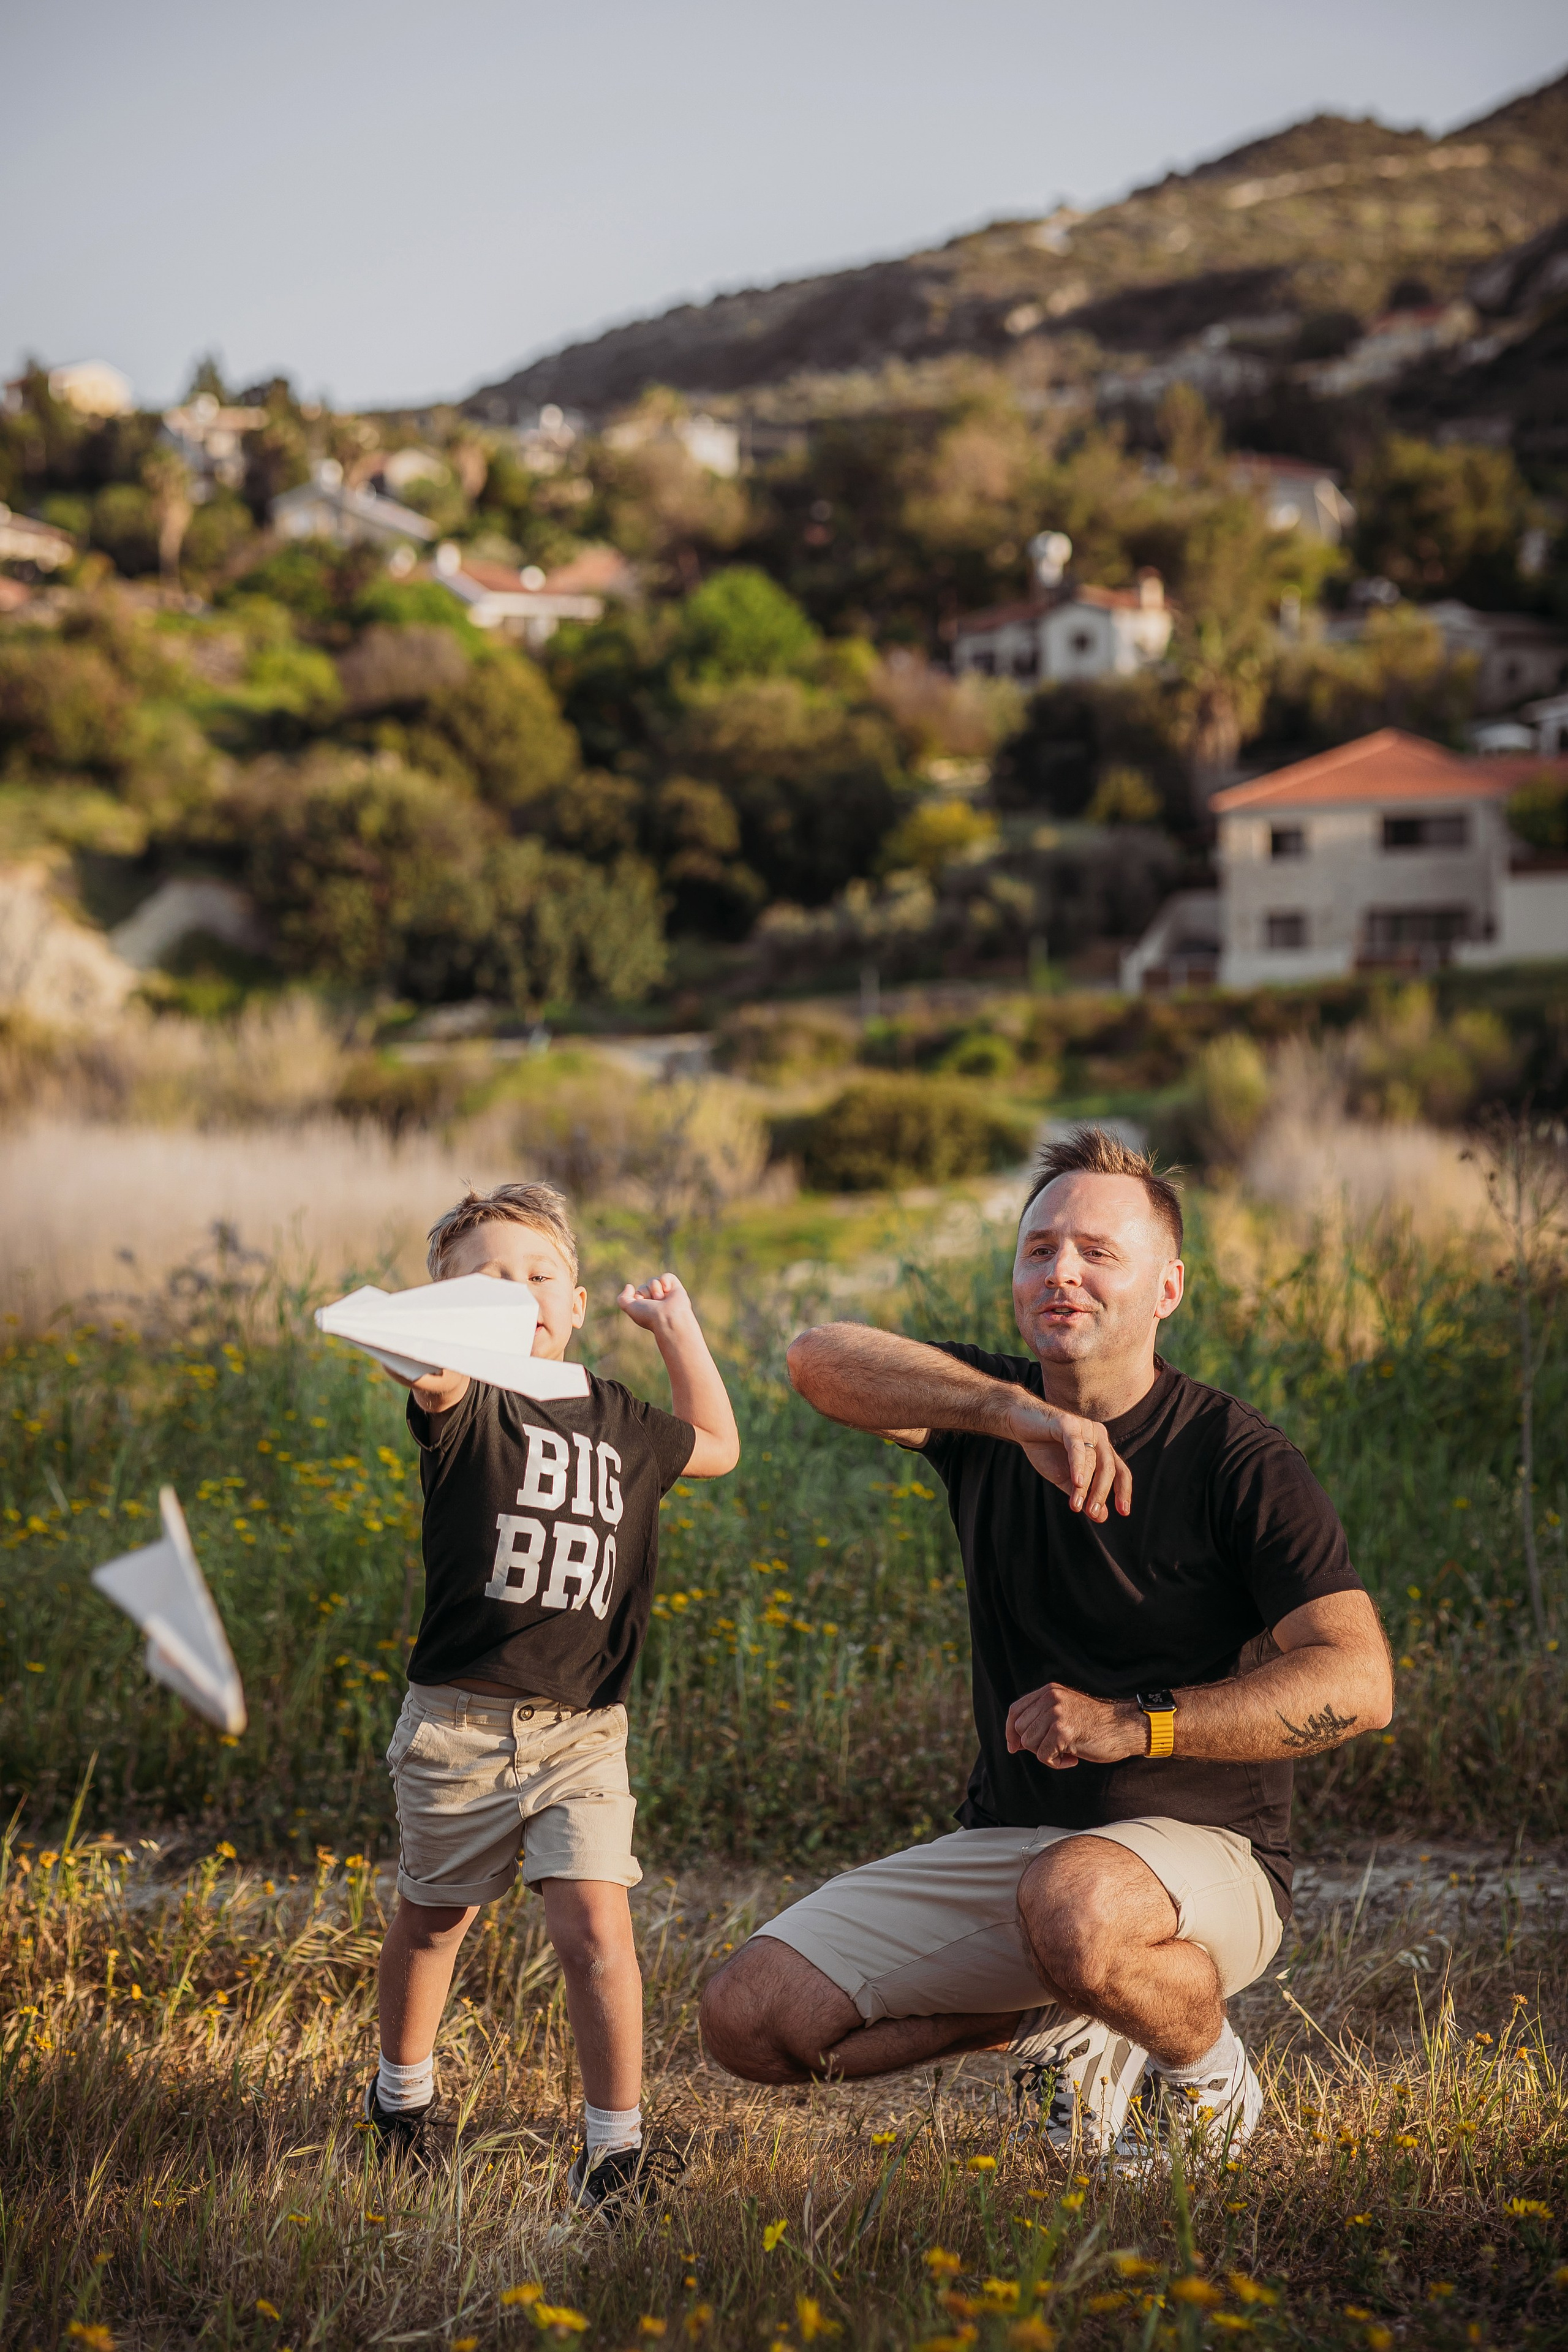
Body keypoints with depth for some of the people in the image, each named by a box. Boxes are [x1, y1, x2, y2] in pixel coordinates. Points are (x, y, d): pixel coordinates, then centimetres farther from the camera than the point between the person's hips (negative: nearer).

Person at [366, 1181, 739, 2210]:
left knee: (594, 1922, -13)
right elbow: (439, 1384, -33)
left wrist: (678, 1325, 23)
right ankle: (404, 2088, 41)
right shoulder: (472, 1411, -7)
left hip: (584, 1730, 2)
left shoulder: (617, 1420, 8)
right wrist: (439, 1359, -57)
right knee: (433, 1919, 16)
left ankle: (617, 2139, -1)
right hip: (459, 1725, -2)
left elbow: (716, 1447, 28)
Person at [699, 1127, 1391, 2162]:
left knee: (1073, 1903, -41)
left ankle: (1208, 2072, -6)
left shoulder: (1240, 1461, -10)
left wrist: (1137, 1724, -27)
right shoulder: (985, 1414, 3)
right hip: (1008, 1839, 6)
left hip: (1199, 1847, -5)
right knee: (751, 2018, -7)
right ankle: (1062, 2028, 13)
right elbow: (822, 1358, -17)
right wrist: (1019, 1413, -32)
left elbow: (1358, 1684, -18)